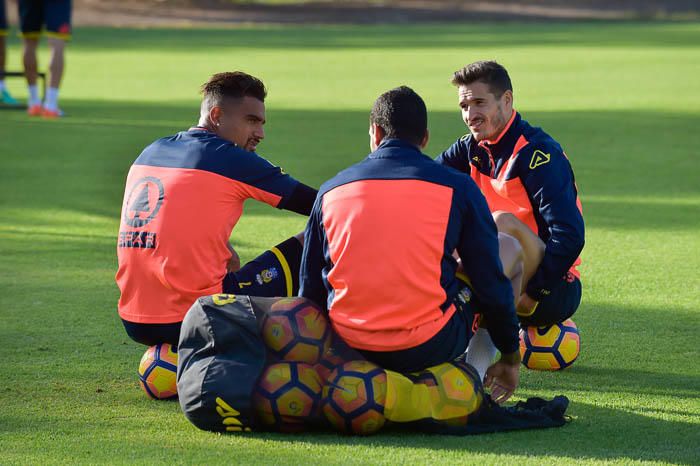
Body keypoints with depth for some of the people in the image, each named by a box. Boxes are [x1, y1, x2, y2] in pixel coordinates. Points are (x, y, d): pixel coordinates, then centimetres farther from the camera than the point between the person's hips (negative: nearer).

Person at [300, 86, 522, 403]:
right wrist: (510, 357, 15)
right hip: (428, 349, -4)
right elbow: (491, 283, 0)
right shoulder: (457, 188, -2)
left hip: (352, 348, 4)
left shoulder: (330, 191, 6)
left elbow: (310, 289, 12)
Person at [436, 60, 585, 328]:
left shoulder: (537, 154, -16)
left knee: (503, 222, -32)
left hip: (554, 292, -7)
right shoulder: (474, 148, 7)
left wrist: (533, 295, -26)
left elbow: (570, 236, -25)